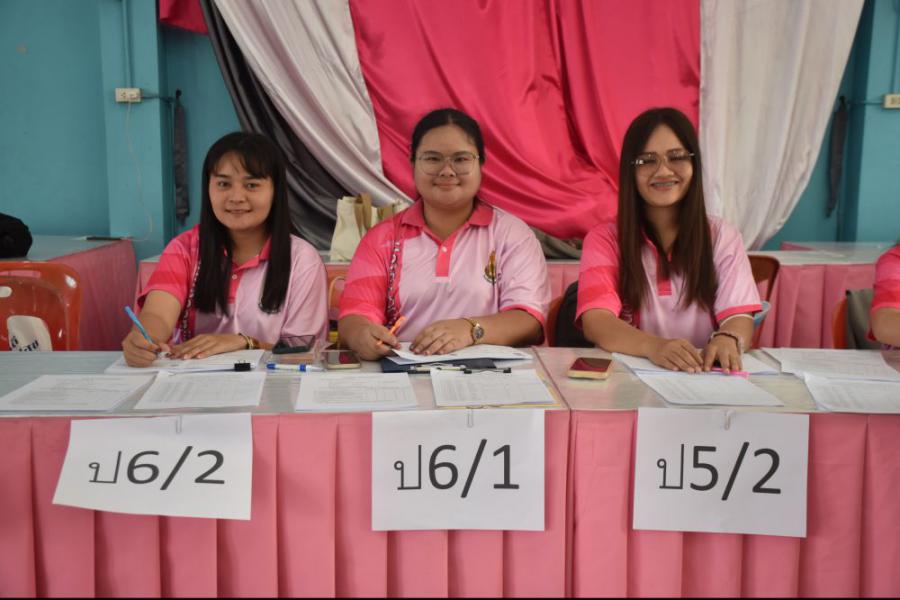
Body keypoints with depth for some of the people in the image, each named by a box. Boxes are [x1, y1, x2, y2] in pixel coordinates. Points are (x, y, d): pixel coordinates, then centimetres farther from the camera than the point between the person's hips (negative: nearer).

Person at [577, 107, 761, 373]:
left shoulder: (722, 237, 6)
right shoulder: (604, 239, -1)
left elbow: (739, 317, -4)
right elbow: (596, 322, -15)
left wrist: (727, 340, -28)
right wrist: (654, 346, -34)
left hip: (705, 375, 2)